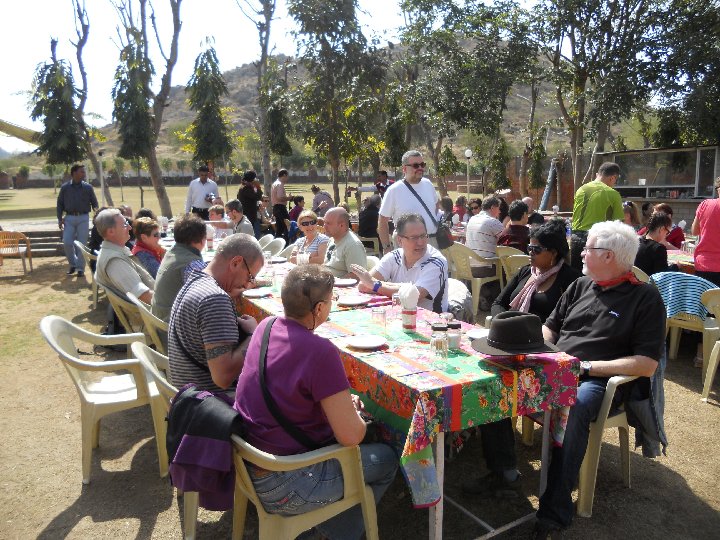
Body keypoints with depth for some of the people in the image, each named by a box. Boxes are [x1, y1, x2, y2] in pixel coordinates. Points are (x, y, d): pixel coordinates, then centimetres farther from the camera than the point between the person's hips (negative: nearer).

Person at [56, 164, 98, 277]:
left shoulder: (88, 187, 2)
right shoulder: (65, 187, 3)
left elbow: (94, 202, 6)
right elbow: (60, 204, 8)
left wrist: (96, 210, -11)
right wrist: (60, 219, 1)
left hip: (83, 218, -1)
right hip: (69, 218, 1)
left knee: (81, 244, 1)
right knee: (67, 243, -4)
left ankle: (80, 268, 9)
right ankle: (73, 264, 18)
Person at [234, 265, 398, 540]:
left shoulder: (266, 326, -2)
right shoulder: (320, 351, -27)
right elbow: (351, 436, -24)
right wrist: (354, 408, -2)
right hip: (281, 488, -8)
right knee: (386, 459, 11)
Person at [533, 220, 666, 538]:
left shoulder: (645, 297, -1)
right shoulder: (580, 285, 18)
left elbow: (647, 365, -9)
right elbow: (549, 327, 23)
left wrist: (588, 367, -14)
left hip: (598, 381, -6)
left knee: (572, 408, -39)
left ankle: (554, 514, -32)